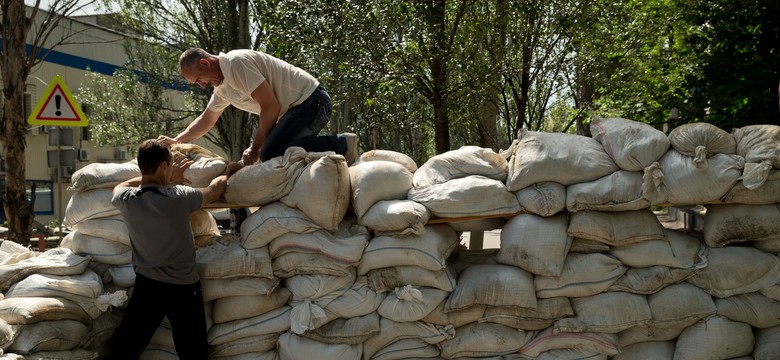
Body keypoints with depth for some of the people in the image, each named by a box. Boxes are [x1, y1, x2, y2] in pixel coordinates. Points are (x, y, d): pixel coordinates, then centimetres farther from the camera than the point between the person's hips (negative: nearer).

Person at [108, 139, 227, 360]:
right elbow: (214, 191, 2)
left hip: (146, 285, 3)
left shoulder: (126, 199, -9)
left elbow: (121, 186, 17)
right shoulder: (179, 197, -18)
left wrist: (167, 179, 19)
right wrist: (224, 177, 24)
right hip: (183, 288, -3)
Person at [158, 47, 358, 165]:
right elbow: (206, 120, 32)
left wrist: (255, 148, -9)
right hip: (297, 108, 10)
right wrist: (176, 141, 22)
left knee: (270, 153, -27)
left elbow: (270, 106, -19)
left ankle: (341, 145, -17)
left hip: (311, 101, -10)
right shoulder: (221, 87, 16)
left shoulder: (236, 63, -16)